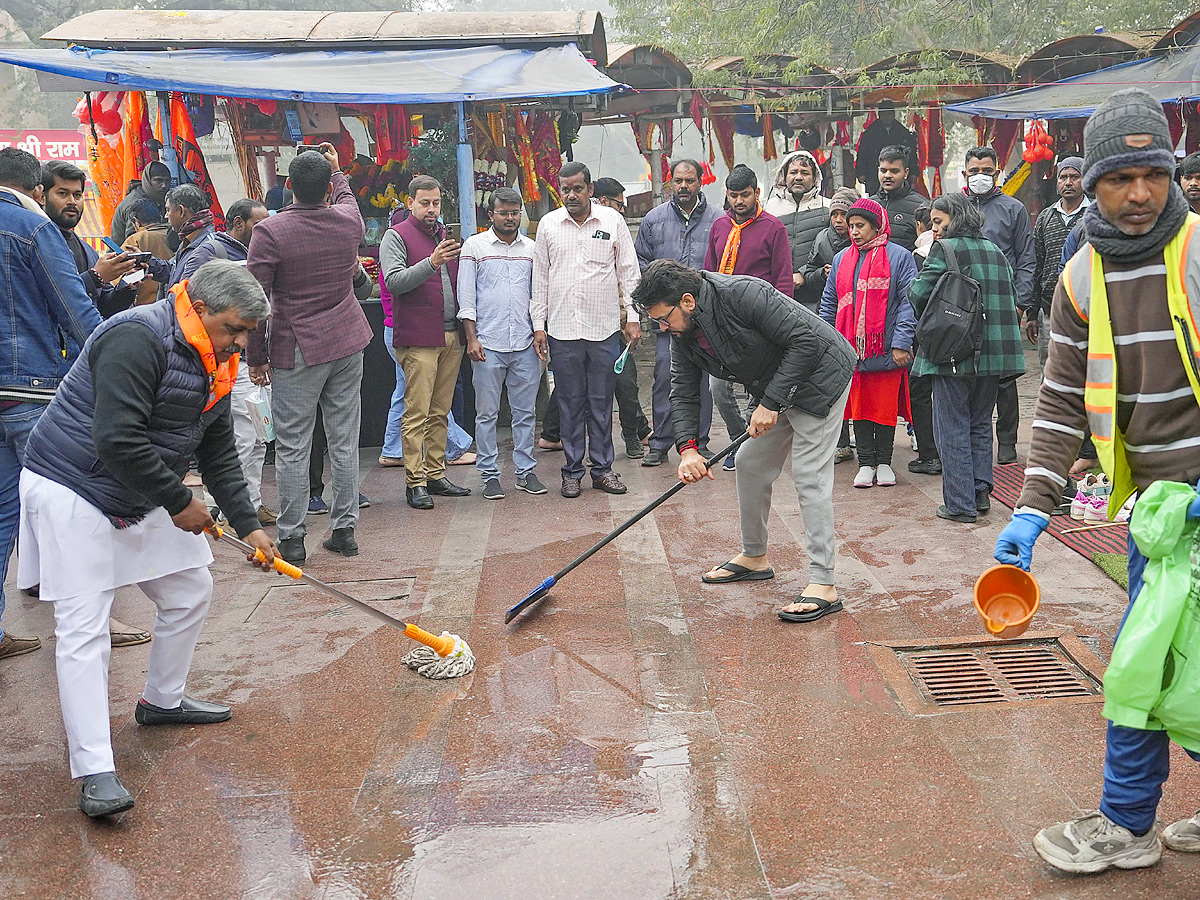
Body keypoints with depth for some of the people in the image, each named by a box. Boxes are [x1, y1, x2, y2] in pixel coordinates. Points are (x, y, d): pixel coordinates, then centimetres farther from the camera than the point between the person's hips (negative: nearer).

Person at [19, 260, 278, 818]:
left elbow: (218, 452, 12)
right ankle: (95, 772, -10)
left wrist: (248, 526, 6)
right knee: (83, 627, -11)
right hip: (73, 493, -10)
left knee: (191, 592, 14)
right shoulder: (137, 339, -25)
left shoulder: (213, 362, 6)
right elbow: (117, 440, -31)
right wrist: (179, 504, -21)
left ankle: (162, 702, 35)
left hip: (143, 497, 10)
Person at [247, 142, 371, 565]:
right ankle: (345, 530, 16)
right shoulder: (349, 222, 0)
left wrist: (256, 356, -2)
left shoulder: (269, 231, -12)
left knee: (292, 447, 2)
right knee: (344, 441, 9)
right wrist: (336, 169, 45)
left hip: (296, 352, -4)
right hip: (348, 344, 4)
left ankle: (291, 539, 7)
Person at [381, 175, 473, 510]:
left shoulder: (445, 235, 19)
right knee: (417, 413, -6)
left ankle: (436, 474, 16)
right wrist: (431, 262, -28)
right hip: (418, 339, -6)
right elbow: (394, 281, -16)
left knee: (440, 412, 10)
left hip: (451, 336, 7)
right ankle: (415, 482, -2)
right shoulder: (397, 237, -2)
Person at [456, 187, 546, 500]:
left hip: (525, 344, 3)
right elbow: (466, 296, 2)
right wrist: (472, 338, -6)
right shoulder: (474, 246, 5)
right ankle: (489, 475, 10)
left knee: (526, 411, 6)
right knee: (487, 413, 2)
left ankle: (526, 471, 15)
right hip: (488, 344, -2)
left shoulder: (532, 248, 13)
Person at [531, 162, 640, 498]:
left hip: (604, 330, 0)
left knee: (601, 402, 5)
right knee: (570, 402, 5)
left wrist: (632, 316, 1)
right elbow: (540, 278, 10)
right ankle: (572, 471, 13)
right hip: (562, 330, 1)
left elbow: (628, 271, 7)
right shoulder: (548, 224, 6)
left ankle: (602, 468, 15)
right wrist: (538, 325, 5)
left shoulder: (612, 221, 4)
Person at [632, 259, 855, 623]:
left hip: (819, 377, -9)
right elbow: (683, 392, 0)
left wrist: (770, 403, -27)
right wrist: (687, 447, -15)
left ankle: (823, 585, -12)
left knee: (809, 476, -13)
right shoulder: (684, 333, -4)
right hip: (774, 393, 9)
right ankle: (754, 558, 30)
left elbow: (805, 341, -29)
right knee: (750, 464, 13)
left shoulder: (742, 294, -30)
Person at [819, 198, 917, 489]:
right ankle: (866, 463, 15)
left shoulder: (899, 257, -1)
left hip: (886, 352, -4)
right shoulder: (842, 259, 12)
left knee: (886, 406, 4)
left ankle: (884, 462, 17)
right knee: (859, 406, 7)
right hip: (851, 350, 4)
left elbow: (908, 302, -7)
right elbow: (829, 304, 16)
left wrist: (901, 343, -13)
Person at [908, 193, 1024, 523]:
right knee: (980, 423, 18)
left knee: (953, 427, 1)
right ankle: (980, 492, 19)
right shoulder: (995, 251, 13)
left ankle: (960, 504, 2)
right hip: (992, 353, 6)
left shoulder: (945, 249, -7)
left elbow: (918, 294, -9)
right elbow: (1008, 296, 15)